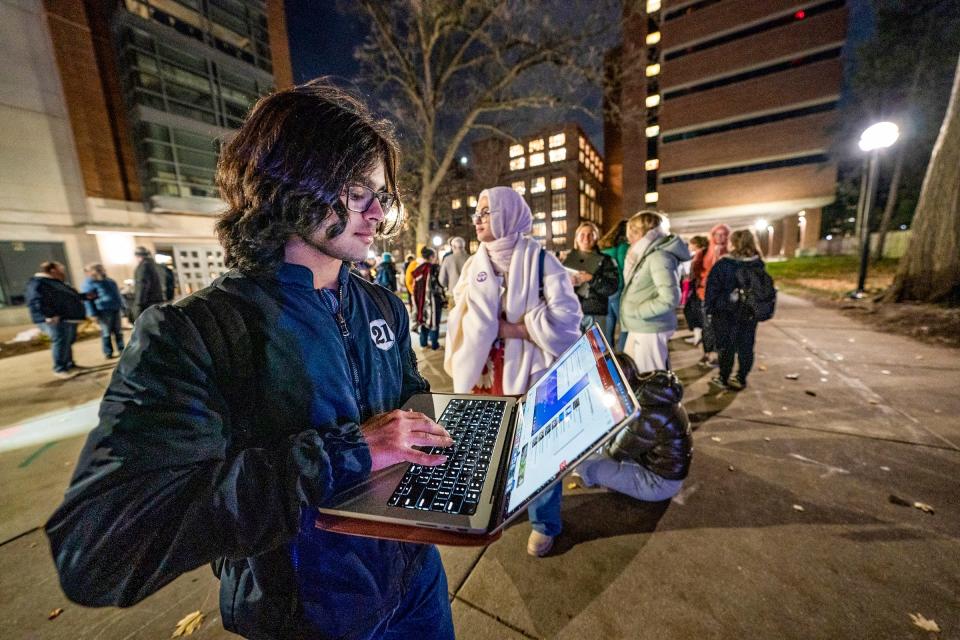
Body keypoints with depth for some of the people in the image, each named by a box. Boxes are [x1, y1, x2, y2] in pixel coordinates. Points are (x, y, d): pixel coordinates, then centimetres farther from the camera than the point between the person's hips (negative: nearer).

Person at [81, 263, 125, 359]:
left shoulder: (110, 281, 14)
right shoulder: (88, 284, -6)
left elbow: (117, 294, 24)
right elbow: (87, 300, -9)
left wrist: (121, 305, 19)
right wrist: (94, 314, -13)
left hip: (116, 309, 6)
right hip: (103, 311, -6)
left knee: (118, 331, 12)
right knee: (106, 333, -1)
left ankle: (121, 349, 21)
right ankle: (108, 353, 9)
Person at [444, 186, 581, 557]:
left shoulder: (539, 260, -8)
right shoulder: (474, 264, 7)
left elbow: (564, 318, -15)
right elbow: (459, 321, 4)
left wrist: (508, 328, -14)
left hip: (529, 374, -4)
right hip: (483, 373, 5)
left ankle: (545, 523, 36)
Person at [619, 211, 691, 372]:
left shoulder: (659, 256, -16)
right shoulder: (647, 254, 14)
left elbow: (670, 298, -24)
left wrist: (636, 311, -16)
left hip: (650, 330, -9)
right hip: (639, 328, 9)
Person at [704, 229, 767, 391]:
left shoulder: (723, 264, -13)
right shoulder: (759, 265, 2)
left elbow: (712, 288, -12)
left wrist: (708, 309, -4)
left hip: (725, 312, -4)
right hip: (750, 313, 4)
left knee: (726, 346, 6)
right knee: (746, 346, 12)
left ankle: (723, 379, 15)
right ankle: (741, 379, 21)